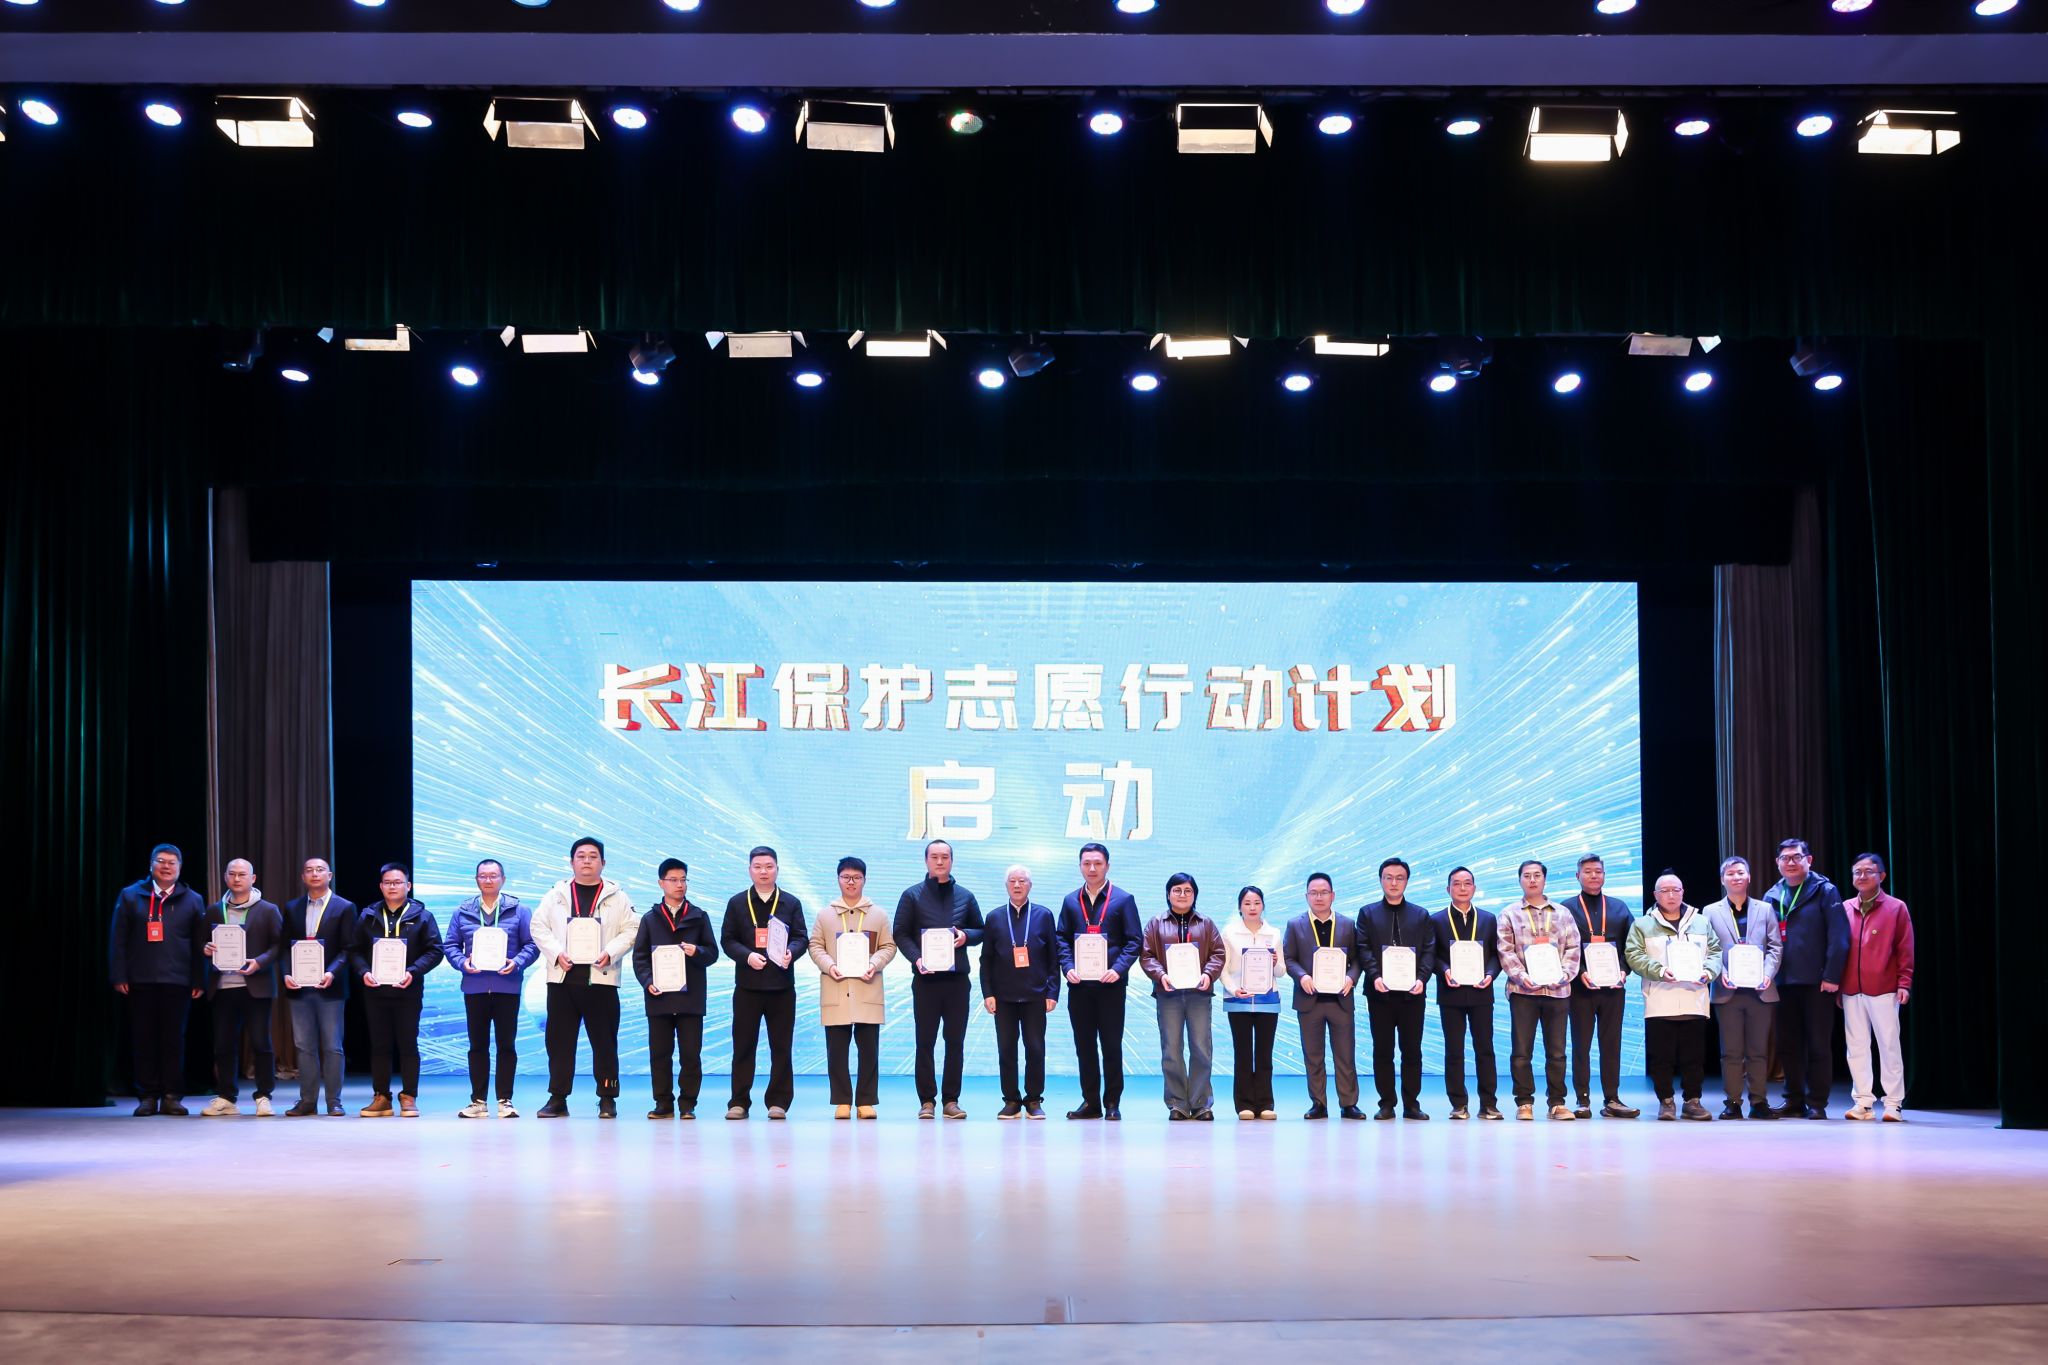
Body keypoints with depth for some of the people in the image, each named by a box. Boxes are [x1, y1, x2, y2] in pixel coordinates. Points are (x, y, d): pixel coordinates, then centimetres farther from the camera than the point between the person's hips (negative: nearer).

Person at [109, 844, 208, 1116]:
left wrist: (199, 981, 0)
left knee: (174, 1040, 1)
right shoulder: (130, 896, 8)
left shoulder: (192, 900, 9)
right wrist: (119, 976, -3)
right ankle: (147, 1096, 8)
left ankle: (172, 1097, 6)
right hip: (140, 981, 0)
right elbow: (117, 939, 5)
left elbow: (200, 944, 7)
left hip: (178, 982, 0)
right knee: (144, 1040, 2)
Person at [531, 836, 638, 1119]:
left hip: (601, 978, -1)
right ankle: (557, 1098, 10)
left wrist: (610, 952, -12)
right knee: (559, 1040, 3)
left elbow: (631, 929, 2)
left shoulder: (616, 896, 6)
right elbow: (539, 926, 7)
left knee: (604, 1041, 1)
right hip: (562, 978, 1)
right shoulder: (556, 894, 10)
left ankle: (607, 1098, 9)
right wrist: (556, 952, -8)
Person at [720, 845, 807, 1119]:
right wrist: (747, 956, -15)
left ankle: (778, 1101, 6)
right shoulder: (737, 903, 8)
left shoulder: (791, 903, 9)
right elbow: (727, 940, 4)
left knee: (781, 1046, 1)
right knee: (743, 1046, 1)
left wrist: (790, 952, -19)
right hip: (747, 985, 0)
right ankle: (739, 1102, 6)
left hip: (782, 985, 0)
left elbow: (801, 937, 3)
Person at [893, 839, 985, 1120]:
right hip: (925, 978, -2)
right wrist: (917, 958, -14)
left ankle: (951, 1100, 8)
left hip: (957, 978, 2)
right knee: (925, 1041, 0)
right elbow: (901, 934, 2)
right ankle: (927, 1100, 4)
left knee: (956, 1041, 3)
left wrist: (966, 936, -5)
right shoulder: (912, 896, 5)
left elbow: (980, 930, 18)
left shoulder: (965, 896, 12)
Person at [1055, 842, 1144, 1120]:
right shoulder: (1071, 901, 11)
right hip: (1079, 985, 3)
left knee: (1111, 1046, 0)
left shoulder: (1123, 900, 2)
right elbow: (1062, 939, 10)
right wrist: (1068, 967, -7)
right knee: (1084, 1046, 6)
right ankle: (1090, 1102, 13)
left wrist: (1118, 969, -15)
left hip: (1111, 984, -3)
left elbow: (1135, 941, -1)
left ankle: (1112, 1103, 8)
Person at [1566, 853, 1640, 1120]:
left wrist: (1624, 971, -6)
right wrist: (1580, 973, -13)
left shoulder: (1619, 908, 12)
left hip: (1613, 986, 2)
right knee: (1581, 1045, 0)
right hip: (1581, 987, -2)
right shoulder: (1567, 909, 4)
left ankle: (1612, 1100, 8)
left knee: (1611, 1044, 4)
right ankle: (1583, 1100, 3)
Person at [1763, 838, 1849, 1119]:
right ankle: (1794, 1101, 16)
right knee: (1788, 1045, 8)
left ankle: (1817, 1104, 5)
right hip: (1784, 983, 5)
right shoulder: (1772, 897, 12)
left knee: (1818, 1045, 0)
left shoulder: (1825, 892, -2)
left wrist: (1831, 976, -14)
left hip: (1817, 983, -5)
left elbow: (1838, 936, -8)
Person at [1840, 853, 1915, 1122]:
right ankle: (1862, 1100, 11)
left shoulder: (1896, 908, 1)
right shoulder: (1845, 910, 9)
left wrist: (1904, 983, -7)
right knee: (1856, 1047, 5)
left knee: (1889, 1045, 0)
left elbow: (1905, 949, 0)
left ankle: (1894, 1103, 4)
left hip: (1884, 990, -3)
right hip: (1851, 991, 3)